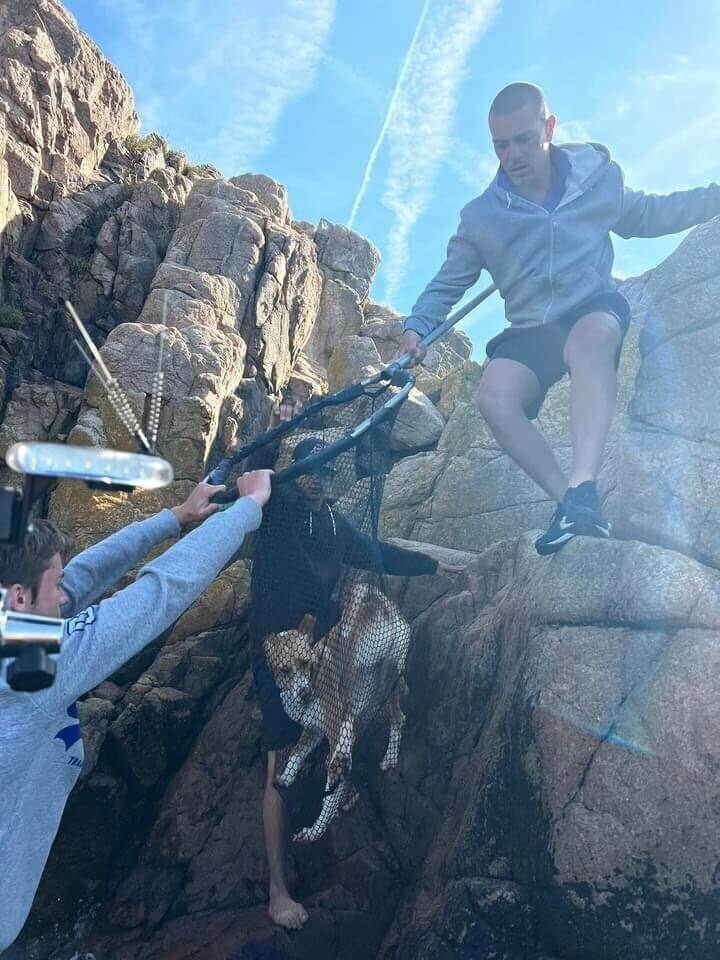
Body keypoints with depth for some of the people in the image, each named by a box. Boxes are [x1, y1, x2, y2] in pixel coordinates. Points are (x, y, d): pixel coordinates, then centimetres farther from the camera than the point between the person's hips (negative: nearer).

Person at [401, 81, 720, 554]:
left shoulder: (597, 176, 4)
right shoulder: (481, 217, 0)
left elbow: (650, 215, 19)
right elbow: (447, 283, 8)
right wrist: (417, 328, -8)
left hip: (598, 308, -1)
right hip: (530, 332, 1)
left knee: (589, 337, -40)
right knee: (495, 397, -31)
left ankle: (582, 485, -50)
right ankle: (574, 503, -25)